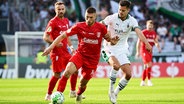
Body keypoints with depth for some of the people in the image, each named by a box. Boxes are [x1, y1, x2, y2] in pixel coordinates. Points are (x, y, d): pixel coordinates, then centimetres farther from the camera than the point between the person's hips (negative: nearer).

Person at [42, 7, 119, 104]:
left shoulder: (101, 28, -9)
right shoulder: (79, 26, -10)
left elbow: (108, 39, 6)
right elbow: (63, 35, -4)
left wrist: (112, 41, -19)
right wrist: (51, 47, -11)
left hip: (92, 59, 0)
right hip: (80, 54, 0)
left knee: (83, 82, 7)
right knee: (68, 71, -27)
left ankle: (79, 95, 44)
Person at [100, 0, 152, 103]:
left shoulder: (132, 21, -9)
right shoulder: (112, 18, -12)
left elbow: (138, 32, -24)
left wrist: (147, 43, -40)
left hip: (122, 50, 4)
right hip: (110, 48, -4)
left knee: (128, 74, -5)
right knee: (116, 65, -33)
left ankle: (115, 93, 16)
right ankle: (111, 90, -16)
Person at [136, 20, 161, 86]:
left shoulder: (154, 33, 9)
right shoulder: (143, 32, -8)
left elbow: (156, 42, 16)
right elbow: (139, 42, -7)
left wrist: (158, 47, -6)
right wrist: (138, 52, -11)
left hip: (150, 51, 6)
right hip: (144, 50, -6)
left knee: (146, 67, 9)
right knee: (149, 64, -18)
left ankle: (142, 81, 16)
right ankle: (149, 80, -12)